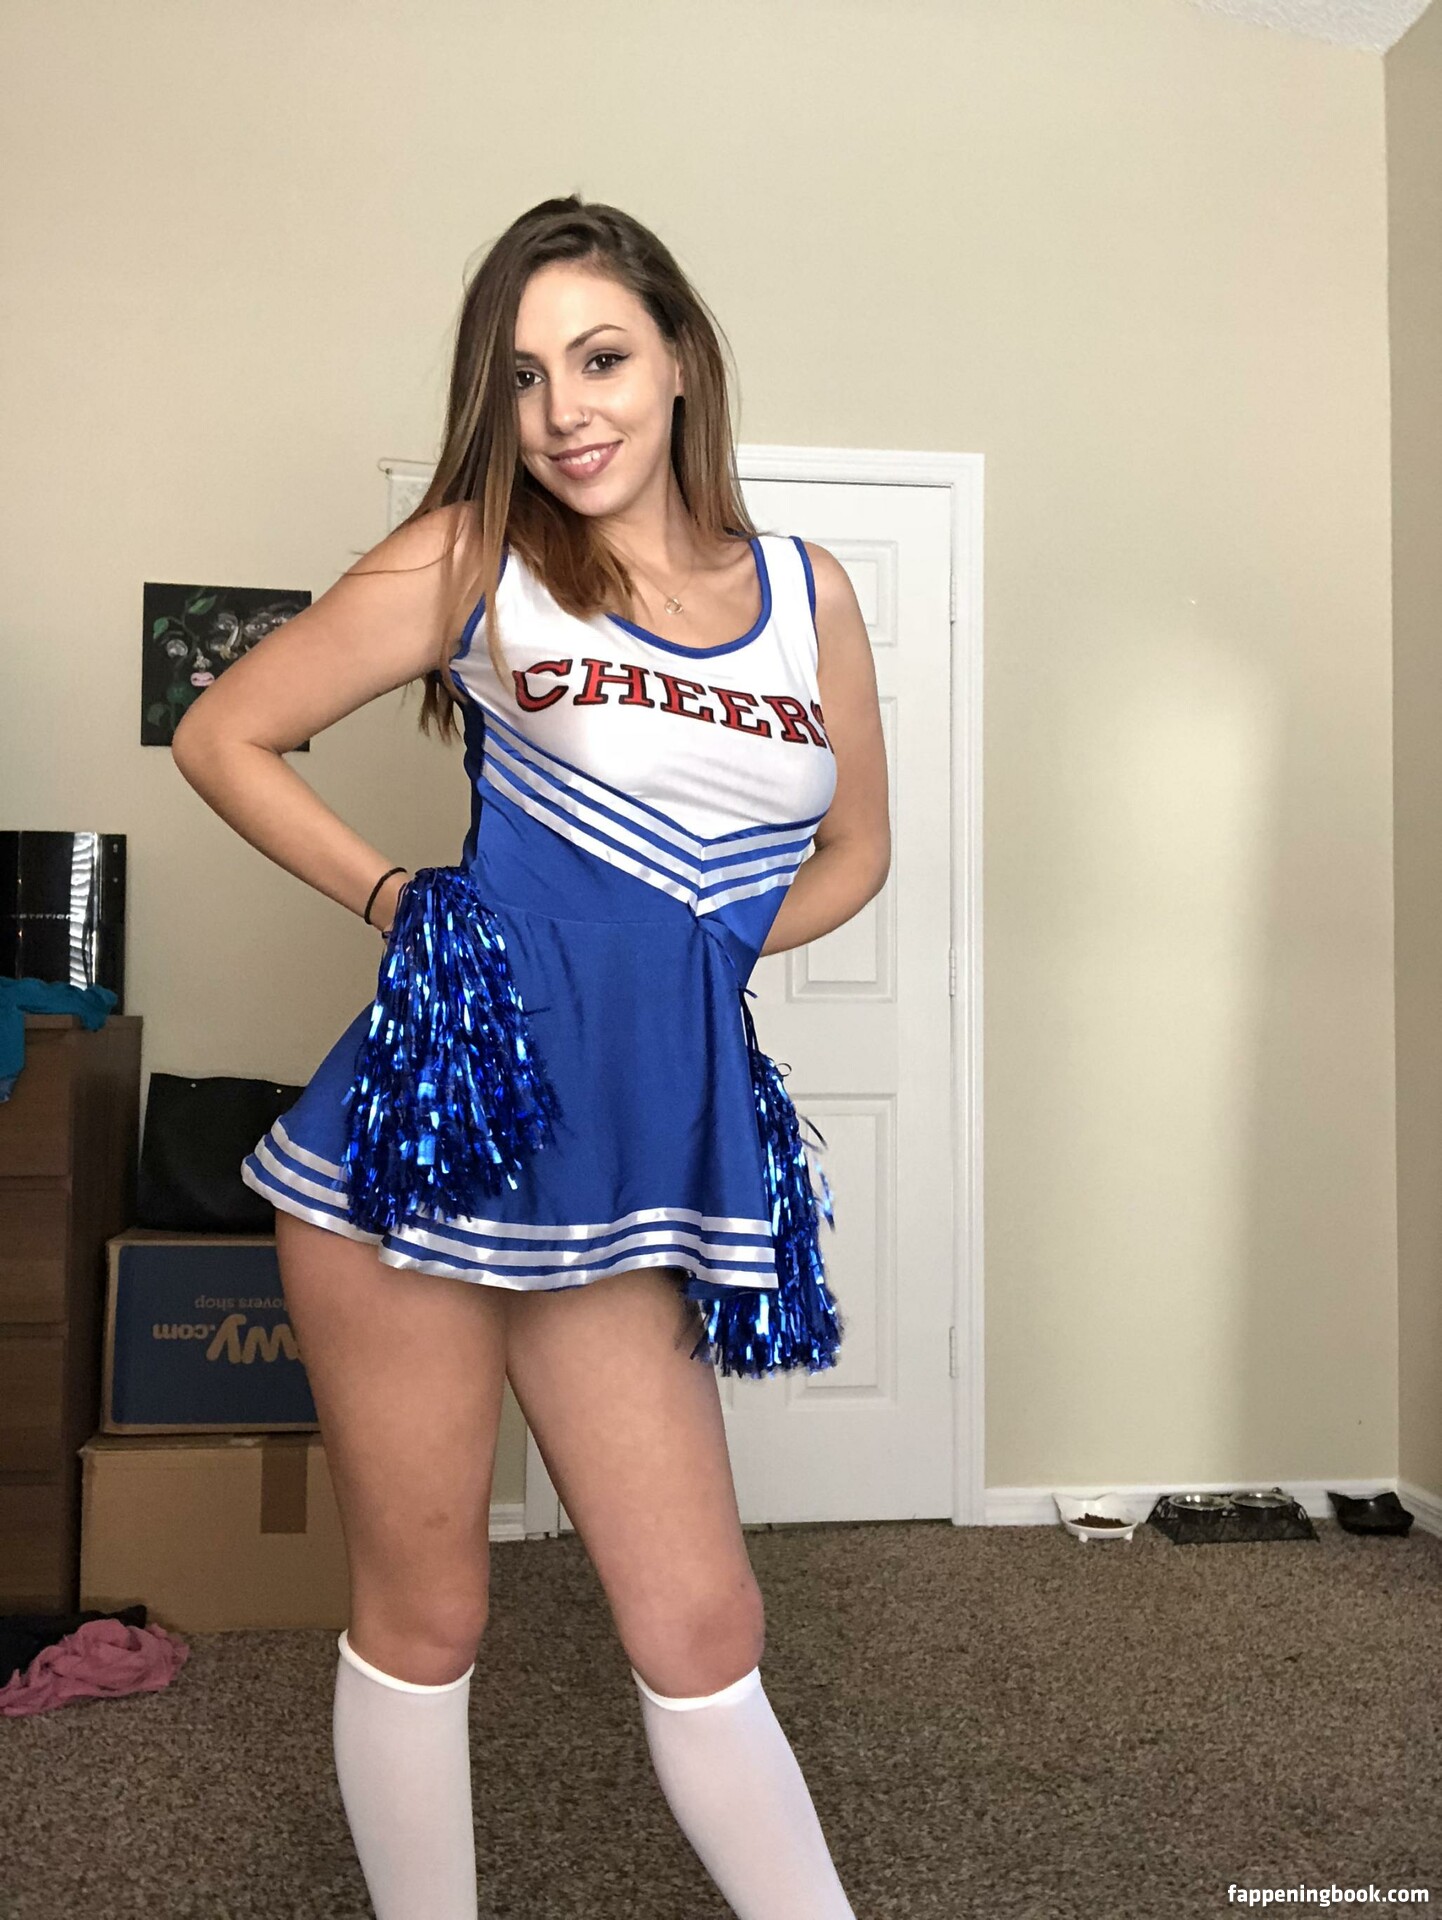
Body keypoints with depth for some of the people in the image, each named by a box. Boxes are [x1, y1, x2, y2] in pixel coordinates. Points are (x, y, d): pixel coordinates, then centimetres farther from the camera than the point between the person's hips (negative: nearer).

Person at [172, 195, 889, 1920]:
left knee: (702, 1630, 9)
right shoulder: (475, 555, -2)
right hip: (431, 1124, -2)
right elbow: (223, 738, 5)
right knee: (421, 1617, 12)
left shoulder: (807, 589, 7)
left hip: (638, 1162, 3)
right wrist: (395, 904, -1)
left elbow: (852, 850, 19)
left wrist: (685, 951, 5)